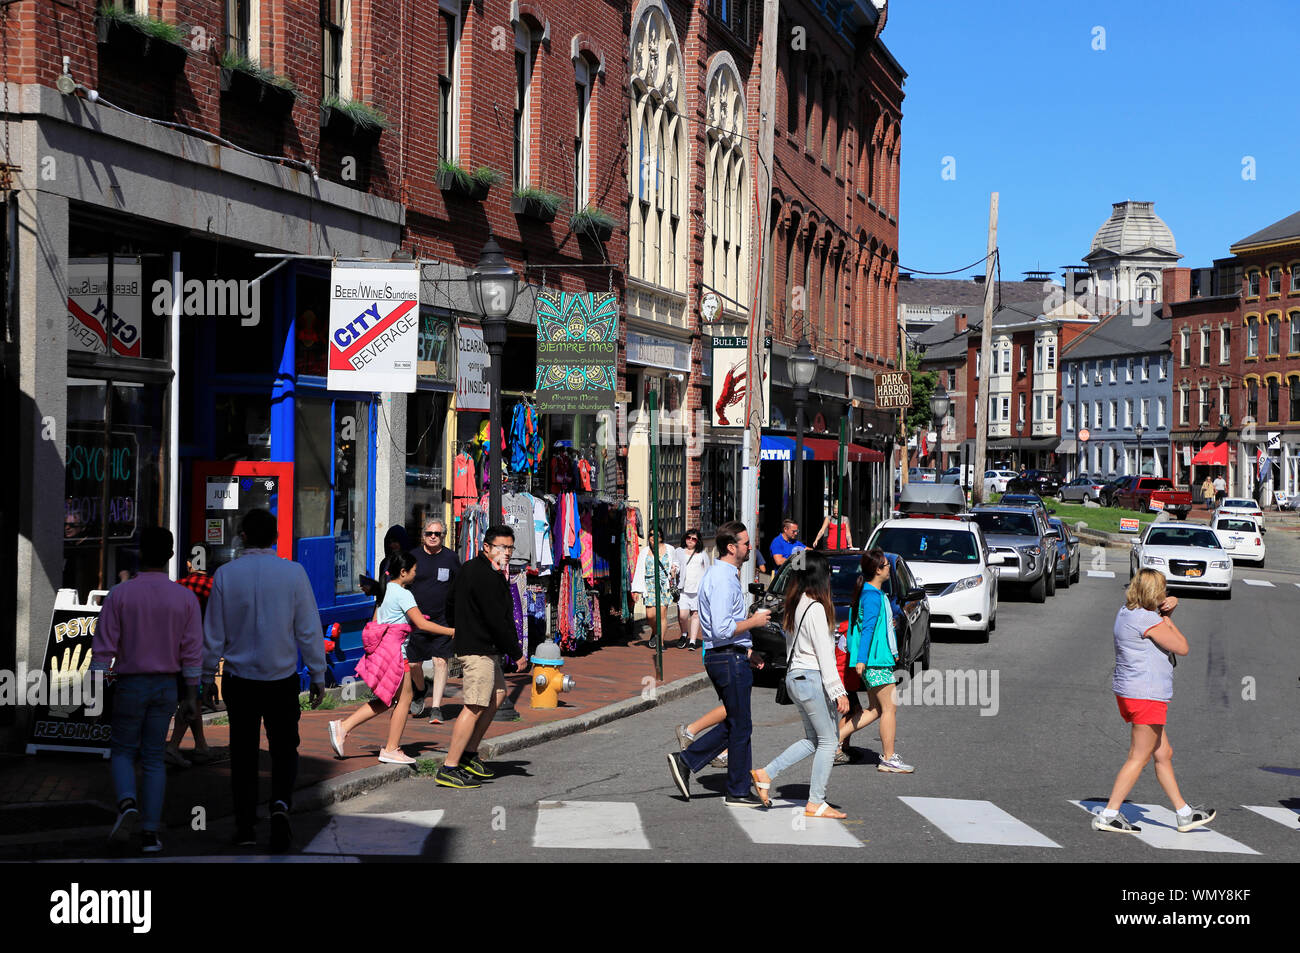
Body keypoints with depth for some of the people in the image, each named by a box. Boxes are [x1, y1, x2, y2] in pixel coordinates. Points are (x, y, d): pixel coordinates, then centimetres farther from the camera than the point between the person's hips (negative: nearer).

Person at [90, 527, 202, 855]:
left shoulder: (120, 594, -9)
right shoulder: (186, 598, -5)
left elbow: (103, 647, -9)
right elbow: (192, 652, -5)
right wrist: (191, 697, 2)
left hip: (129, 686, -2)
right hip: (166, 686, 2)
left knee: (123, 752, 13)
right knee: (153, 759, 9)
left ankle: (127, 806, -15)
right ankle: (150, 833, 3)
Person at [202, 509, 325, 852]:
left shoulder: (226, 574, -5)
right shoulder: (293, 572, -7)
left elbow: (213, 633, 0)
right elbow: (309, 630, -4)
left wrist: (207, 678, 11)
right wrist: (318, 676, 5)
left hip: (239, 679, 1)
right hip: (282, 679, 0)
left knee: (244, 753, 11)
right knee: (284, 748, 11)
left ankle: (245, 827, 13)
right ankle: (280, 804, -13)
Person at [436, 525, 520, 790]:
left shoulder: (469, 569, 14)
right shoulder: (487, 577, -19)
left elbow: (450, 601, 26)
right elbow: (496, 619, -21)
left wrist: (458, 631, 33)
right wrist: (514, 649, -10)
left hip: (468, 643, 11)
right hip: (479, 650, -11)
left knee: (497, 694, 22)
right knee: (476, 707, -11)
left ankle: (469, 754, 24)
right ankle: (448, 769, -13)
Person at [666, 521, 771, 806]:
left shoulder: (723, 575, 16)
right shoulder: (723, 580, -18)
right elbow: (722, 629, -25)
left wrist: (747, 649, 21)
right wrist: (754, 622, -13)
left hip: (722, 656, 10)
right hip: (730, 659, -10)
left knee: (733, 725, 15)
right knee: (740, 727, 0)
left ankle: (685, 760, 12)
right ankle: (739, 792, 8)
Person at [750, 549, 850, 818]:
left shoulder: (796, 605, 11)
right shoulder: (816, 608, -16)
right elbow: (824, 654, -18)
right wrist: (838, 692, -17)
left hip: (795, 676, 9)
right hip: (812, 678, -9)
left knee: (813, 740, 17)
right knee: (828, 740, 1)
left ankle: (766, 774, 10)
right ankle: (816, 803, 3)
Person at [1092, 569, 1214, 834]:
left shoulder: (1126, 612, 11)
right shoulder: (1147, 620, -18)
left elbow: (1170, 602, 29)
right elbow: (1182, 647, -12)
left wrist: (1169, 605, 5)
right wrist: (1167, 619, 1)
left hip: (1128, 693, 10)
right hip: (1146, 696, -10)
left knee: (1164, 754, 16)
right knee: (1139, 758, -4)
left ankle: (1184, 814, 23)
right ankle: (1109, 815, -2)